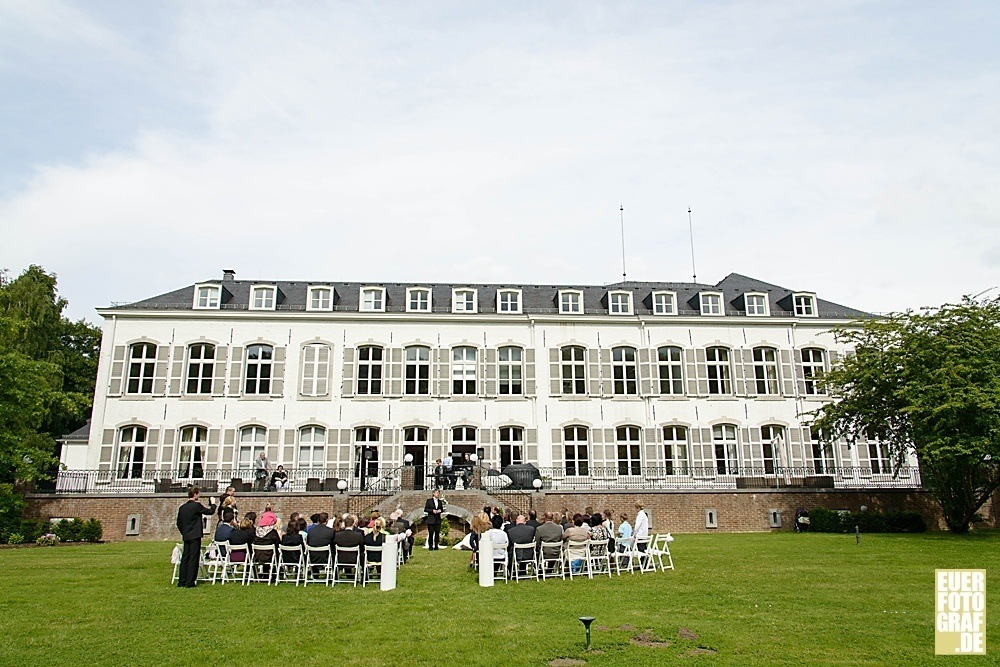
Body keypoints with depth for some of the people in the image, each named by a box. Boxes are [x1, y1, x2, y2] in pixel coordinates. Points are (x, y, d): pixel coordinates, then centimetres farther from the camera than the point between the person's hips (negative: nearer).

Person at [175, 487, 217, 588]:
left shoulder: (182, 507, 8)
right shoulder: (196, 505, -13)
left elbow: (179, 523, 13)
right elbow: (210, 511, -7)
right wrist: (212, 504, 12)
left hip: (186, 536, 7)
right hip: (195, 536, -7)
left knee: (185, 558, 11)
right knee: (193, 558, -2)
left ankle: (181, 582, 15)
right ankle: (190, 582, -2)